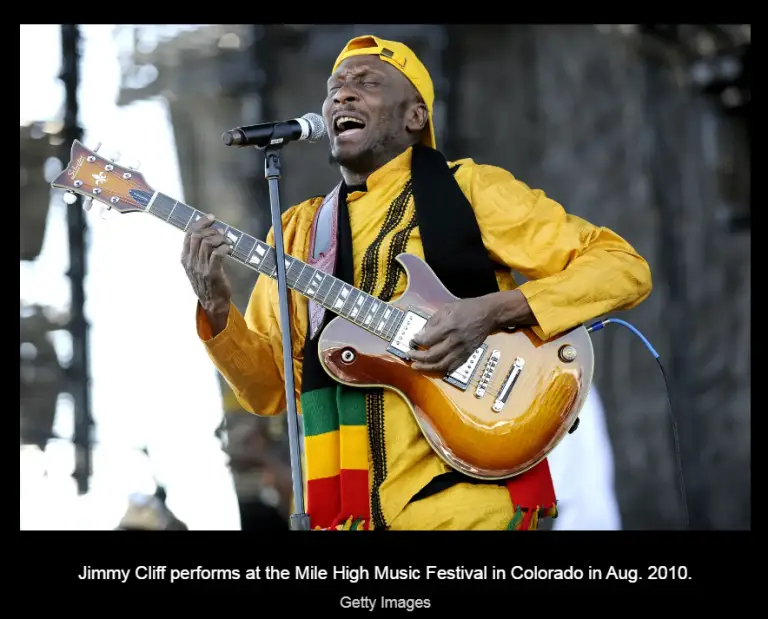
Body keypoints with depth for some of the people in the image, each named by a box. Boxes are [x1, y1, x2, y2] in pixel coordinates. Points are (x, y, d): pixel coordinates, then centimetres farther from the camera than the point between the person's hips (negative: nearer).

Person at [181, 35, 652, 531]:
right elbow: (269, 389, 15)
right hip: (347, 505, 4)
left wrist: (493, 311, -14)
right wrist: (217, 308, -3)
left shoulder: (469, 190, 3)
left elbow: (624, 268, -2)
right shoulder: (297, 230, 16)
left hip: (465, 491, -4)